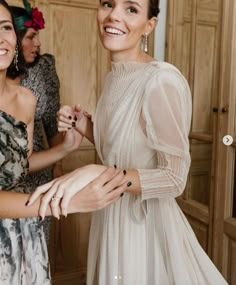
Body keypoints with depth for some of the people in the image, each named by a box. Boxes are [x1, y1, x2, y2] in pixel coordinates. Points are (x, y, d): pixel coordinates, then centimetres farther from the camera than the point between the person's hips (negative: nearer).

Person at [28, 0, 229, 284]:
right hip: (110, 217, 8)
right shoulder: (113, 77, 2)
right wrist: (84, 126, -5)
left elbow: (174, 178, -22)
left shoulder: (162, 80, -23)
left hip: (145, 221, -7)